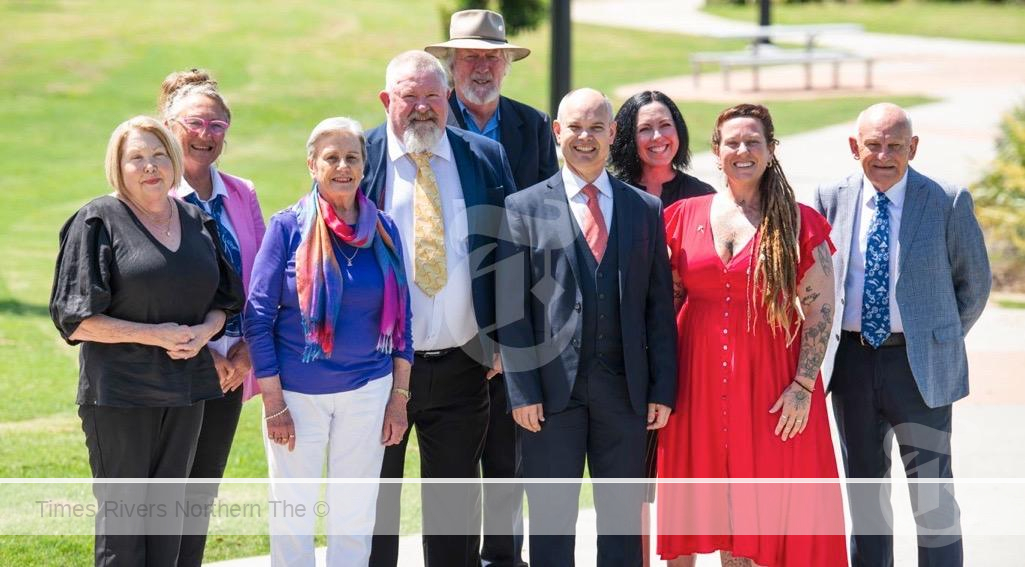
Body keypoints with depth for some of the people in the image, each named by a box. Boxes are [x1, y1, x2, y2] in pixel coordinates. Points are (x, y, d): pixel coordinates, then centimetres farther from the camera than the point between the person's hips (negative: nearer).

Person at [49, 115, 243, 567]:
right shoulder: (98, 222, -5)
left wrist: (204, 332, -6)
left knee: (168, 512, 9)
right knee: (121, 521, -2)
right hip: (118, 392, -5)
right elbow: (76, 320, -9)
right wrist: (153, 335, -16)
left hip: (184, 389, 5)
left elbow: (221, 302, 17)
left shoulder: (197, 222, 11)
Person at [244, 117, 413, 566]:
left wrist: (400, 396, 5)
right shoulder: (289, 226, -7)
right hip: (298, 392, -3)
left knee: (355, 512, 9)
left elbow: (400, 317, 9)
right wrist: (272, 402, -10)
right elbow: (258, 316, -6)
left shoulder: (382, 228, 3)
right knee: (293, 510, 4)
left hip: (367, 389, 3)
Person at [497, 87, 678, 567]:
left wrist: (663, 389, 2)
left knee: (623, 519, 7)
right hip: (552, 388, -2)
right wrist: (522, 391, -8)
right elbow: (512, 308, -1)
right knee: (551, 519, 3)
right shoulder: (524, 208, 3)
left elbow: (659, 306, 9)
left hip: (625, 387, 2)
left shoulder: (646, 209, 10)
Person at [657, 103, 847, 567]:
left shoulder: (799, 224, 0)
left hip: (770, 382, -2)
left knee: (758, 506, 0)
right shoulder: (682, 216, 7)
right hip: (698, 378, 2)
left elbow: (820, 309, -3)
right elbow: (665, 302, 11)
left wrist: (803, 385, -11)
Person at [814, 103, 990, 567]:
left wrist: (940, 339, 7)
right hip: (852, 359, 3)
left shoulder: (948, 202, -6)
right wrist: (833, 340, 8)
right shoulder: (831, 198, 1)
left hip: (919, 364, -3)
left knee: (931, 493, -2)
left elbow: (974, 281, 5)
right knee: (865, 486, 14)